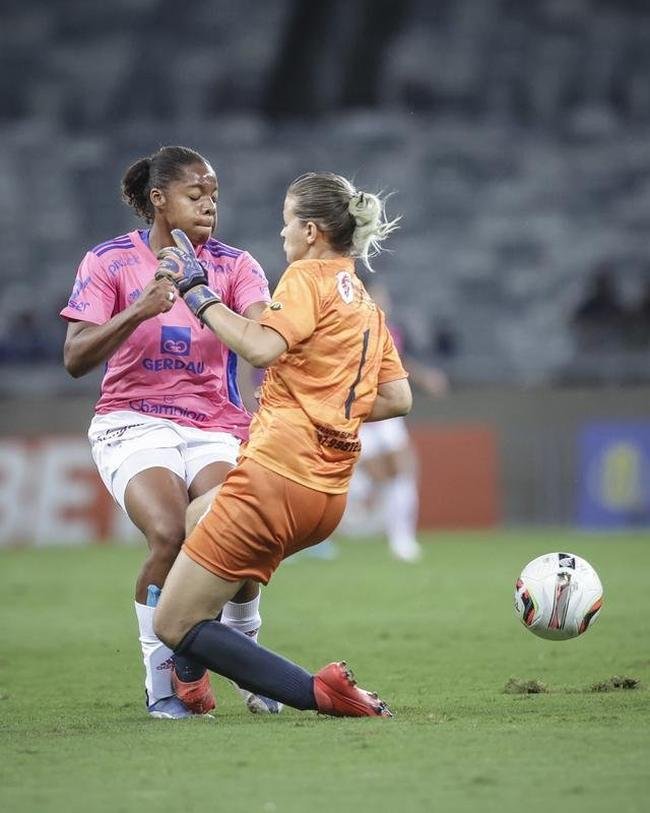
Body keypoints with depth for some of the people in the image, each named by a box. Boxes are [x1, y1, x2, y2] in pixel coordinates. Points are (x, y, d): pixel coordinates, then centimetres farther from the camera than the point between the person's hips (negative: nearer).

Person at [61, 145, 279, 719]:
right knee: (171, 534, -28)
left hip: (216, 429, 2)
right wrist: (137, 312, -24)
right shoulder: (110, 262, 0)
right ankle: (161, 673, -9)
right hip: (135, 424, -2)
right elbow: (76, 359, -9)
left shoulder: (234, 265, 4)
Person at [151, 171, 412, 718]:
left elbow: (260, 347, -22)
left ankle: (319, 692, -21)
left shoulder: (309, 276, -5)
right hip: (329, 494, 9)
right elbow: (397, 399, 17)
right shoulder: (367, 304, 19)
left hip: (278, 473, -9)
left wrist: (197, 292, -13)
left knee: (174, 626, -6)